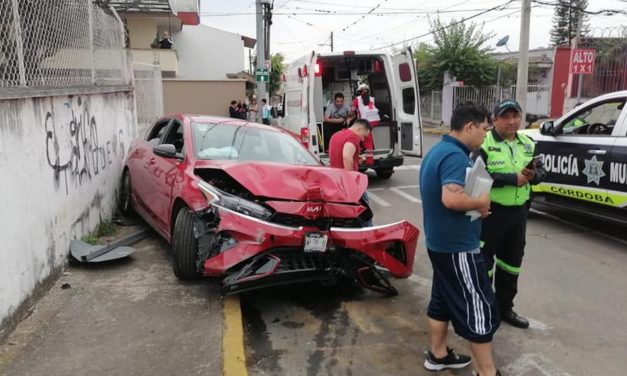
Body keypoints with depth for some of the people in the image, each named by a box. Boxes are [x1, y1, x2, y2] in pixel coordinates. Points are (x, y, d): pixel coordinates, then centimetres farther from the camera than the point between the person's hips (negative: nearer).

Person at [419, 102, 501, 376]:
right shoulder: (455, 156, -22)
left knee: (443, 299, 19)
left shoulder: (437, 150, 11)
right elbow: (451, 198, -35)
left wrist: (474, 204, 7)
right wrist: (481, 202, -16)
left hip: (439, 242, 10)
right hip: (458, 247, -10)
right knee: (479, 307, 0)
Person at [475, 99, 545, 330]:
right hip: (490, 212, -7)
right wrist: (512, 178, -25)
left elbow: (540, 171, 15)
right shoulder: (484, 144, -13)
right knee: (484, 262, 1)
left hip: (518, 212, 7)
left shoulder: (527, 144, 10)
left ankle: (505, 308, 34)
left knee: (511, 262, 18)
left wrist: (534, 175, -9)